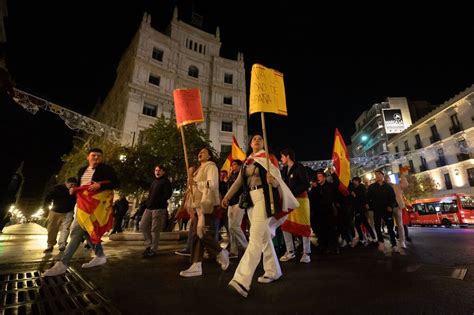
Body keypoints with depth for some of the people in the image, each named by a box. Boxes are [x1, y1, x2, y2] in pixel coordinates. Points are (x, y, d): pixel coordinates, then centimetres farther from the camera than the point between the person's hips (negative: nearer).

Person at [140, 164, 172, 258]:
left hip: (159, 208, -8)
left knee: (155, 230, -5)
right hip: (149, 207, 8)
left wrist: (157, 202, -19)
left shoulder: (166, 182, -2)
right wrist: (148, 202, 10)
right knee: (143, 225, 6)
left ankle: (153, 250, 4)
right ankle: (149, 245, 19)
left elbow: (168, 194, -13)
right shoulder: (154, 181, 22)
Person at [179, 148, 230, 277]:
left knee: (204, 234, -12)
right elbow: (191, 187, 23)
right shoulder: (199, 169, 25)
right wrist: (190, 176, 7)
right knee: (197, 235, 4)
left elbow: (212, 184, -19)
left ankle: (221, 254, 11)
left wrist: (195, 182, -20)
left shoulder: (211, 166, -3)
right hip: (199, 204, 9)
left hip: (207, 205, -9)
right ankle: (196, 266, 7)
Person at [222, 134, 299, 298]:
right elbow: (239, 181, 14)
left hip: (264, 198, -7)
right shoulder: (247, 161, 16)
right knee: (264, 236, 14)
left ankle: (242, 280, -16)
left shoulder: (269, 158, -1)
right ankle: (273, 271, 28)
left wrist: (273, 181, -34)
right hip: (251, 199, 7)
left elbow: (278, 179, -11)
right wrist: (227, 196, 6)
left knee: (255, 238, -14)